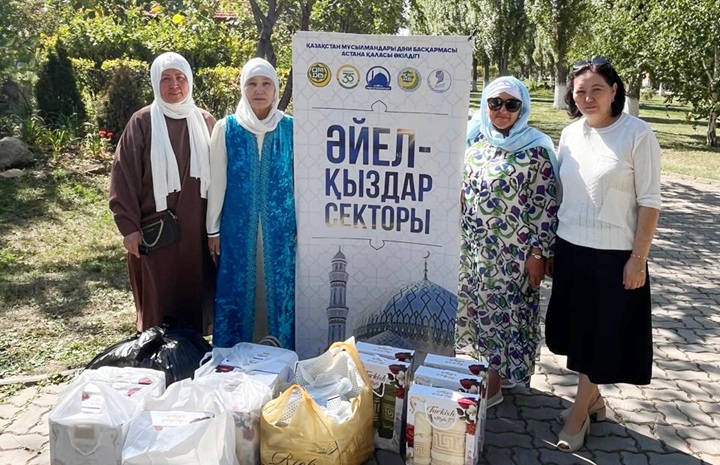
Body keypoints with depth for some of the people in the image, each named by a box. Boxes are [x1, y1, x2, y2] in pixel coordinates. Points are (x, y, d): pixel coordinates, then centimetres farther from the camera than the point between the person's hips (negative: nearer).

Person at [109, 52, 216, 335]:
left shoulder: (205, 122, 5)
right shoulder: (142, 122, -4)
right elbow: (124, 176, -6)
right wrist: (129, 226, -10)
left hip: (197, 229, 3)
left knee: (195, 294, 10)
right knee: (159, 300, 5)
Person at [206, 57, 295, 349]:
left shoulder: (290, 128, 0)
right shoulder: (227, 128, 0)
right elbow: (217, 181, 2)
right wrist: (213, 228, 2)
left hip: (280, 224, 0)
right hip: (238, 224, 0)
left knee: (280, 286, 7)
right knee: (237, 288, 6)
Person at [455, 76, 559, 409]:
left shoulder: (536, 149, -11)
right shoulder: (476, 143, 5)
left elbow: (546, 205, -11)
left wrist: (538, 253, -13)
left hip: (512, 252, -5)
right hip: (473, 248, 5)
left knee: (502, 312, 4)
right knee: (474, 308, 14)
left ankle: (493, 385, 19)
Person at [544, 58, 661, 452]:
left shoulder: (637, 134, -11)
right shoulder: (570, 134, 4)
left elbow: (649, 201, -11)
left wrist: (638, 259, -13)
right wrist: (548, 248, 11)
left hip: (613, 255, -5)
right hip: (570, 250, 5)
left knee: (600, 335, 8)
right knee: (576, 330, 15)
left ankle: (579, 413, 24)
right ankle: (593, 398, 36)